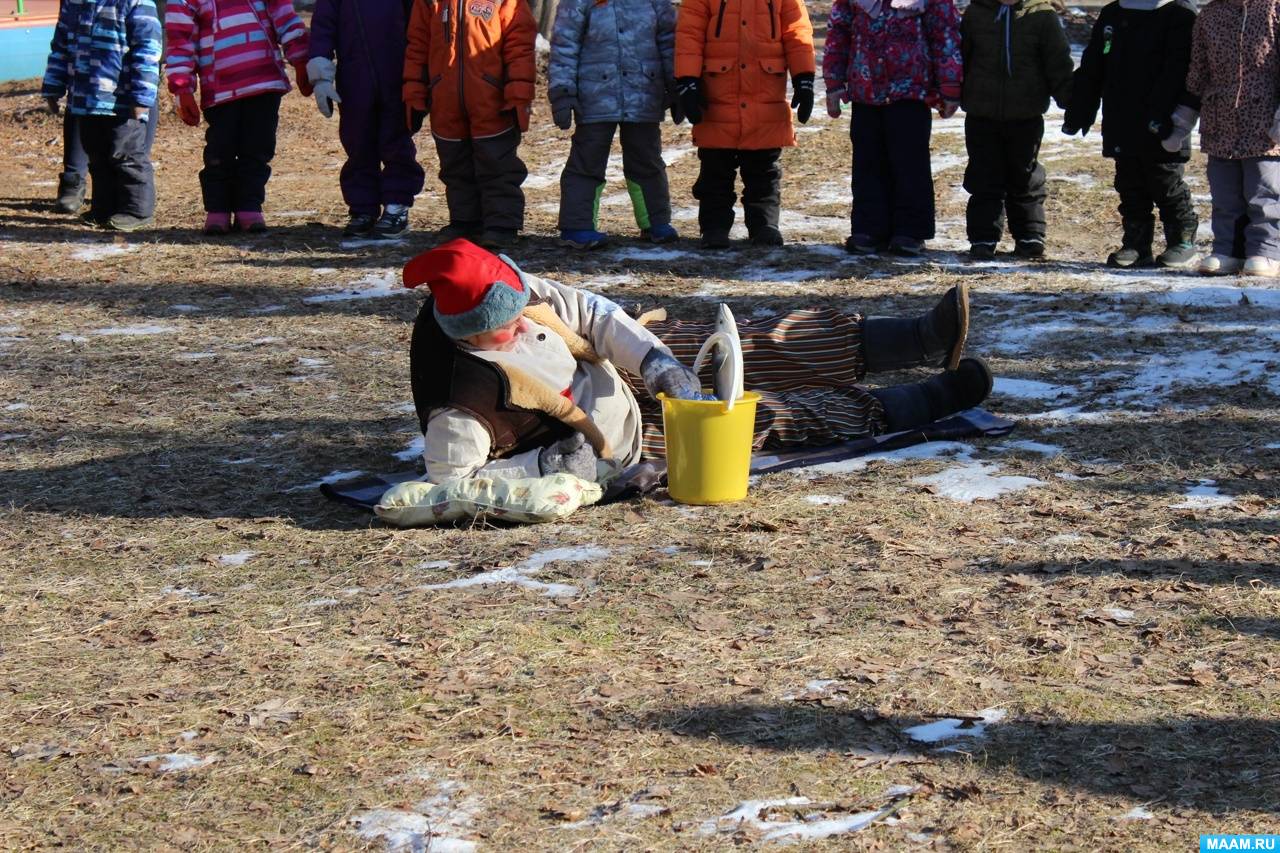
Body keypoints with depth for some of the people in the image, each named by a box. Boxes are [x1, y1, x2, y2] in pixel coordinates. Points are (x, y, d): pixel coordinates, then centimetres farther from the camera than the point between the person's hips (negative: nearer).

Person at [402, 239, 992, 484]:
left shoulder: (503, 294, -16)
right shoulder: (459, 403, -35)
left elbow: (588, 310, -7)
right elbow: (449, 477, -32)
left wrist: (655, 361, -19)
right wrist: (544, 463, -31)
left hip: (629, 363, 7)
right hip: (628, 431, -7)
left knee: (767, 343, 4)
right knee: (776, 413, -3)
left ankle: (927, 339, 19)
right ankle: (936, 398, 14)